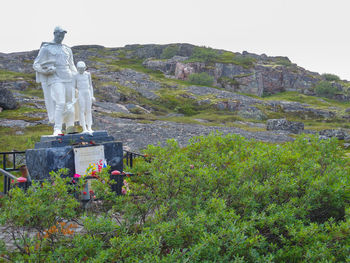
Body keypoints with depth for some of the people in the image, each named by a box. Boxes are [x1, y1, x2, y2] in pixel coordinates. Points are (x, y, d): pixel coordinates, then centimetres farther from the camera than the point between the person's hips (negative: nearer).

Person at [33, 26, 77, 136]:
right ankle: (57, 130, -22)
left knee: (70, 104, 1)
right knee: (60, 103, -21)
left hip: (68, 78, 6)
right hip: (55, 78, -6)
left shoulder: (67, 49, 20)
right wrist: (46, 71, -16)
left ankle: (70, 128, 9)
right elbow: (36, 65, 4)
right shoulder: (45, 48, 4)